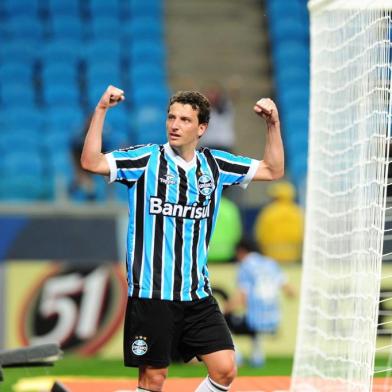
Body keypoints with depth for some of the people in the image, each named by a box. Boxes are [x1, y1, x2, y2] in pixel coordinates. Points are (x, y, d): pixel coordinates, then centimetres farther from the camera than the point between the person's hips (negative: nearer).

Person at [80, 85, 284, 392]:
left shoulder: (215, 164, 9)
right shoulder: (146, 159, -3)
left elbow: (273, 170, 17)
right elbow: (91, 162, -16)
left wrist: (273, 124, 7)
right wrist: (101, 110, -20)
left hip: (198, 295, 4)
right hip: (151, 294, -4)